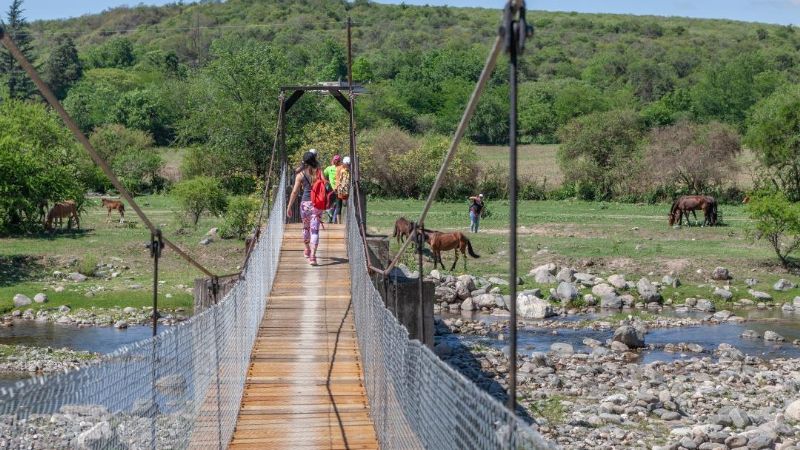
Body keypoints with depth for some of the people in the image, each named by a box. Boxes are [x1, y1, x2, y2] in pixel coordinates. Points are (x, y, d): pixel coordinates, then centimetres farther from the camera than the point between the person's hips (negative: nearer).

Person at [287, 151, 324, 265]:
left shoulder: (300, 175, -2)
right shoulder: (319, 173, -1)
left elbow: (294, 192, -3)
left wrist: (289, 207, 3)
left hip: (305, 203, 1)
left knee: (306, 227, 22)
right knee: (315, 229, -3)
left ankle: (307, 250, 40)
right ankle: (312, 255, -16)